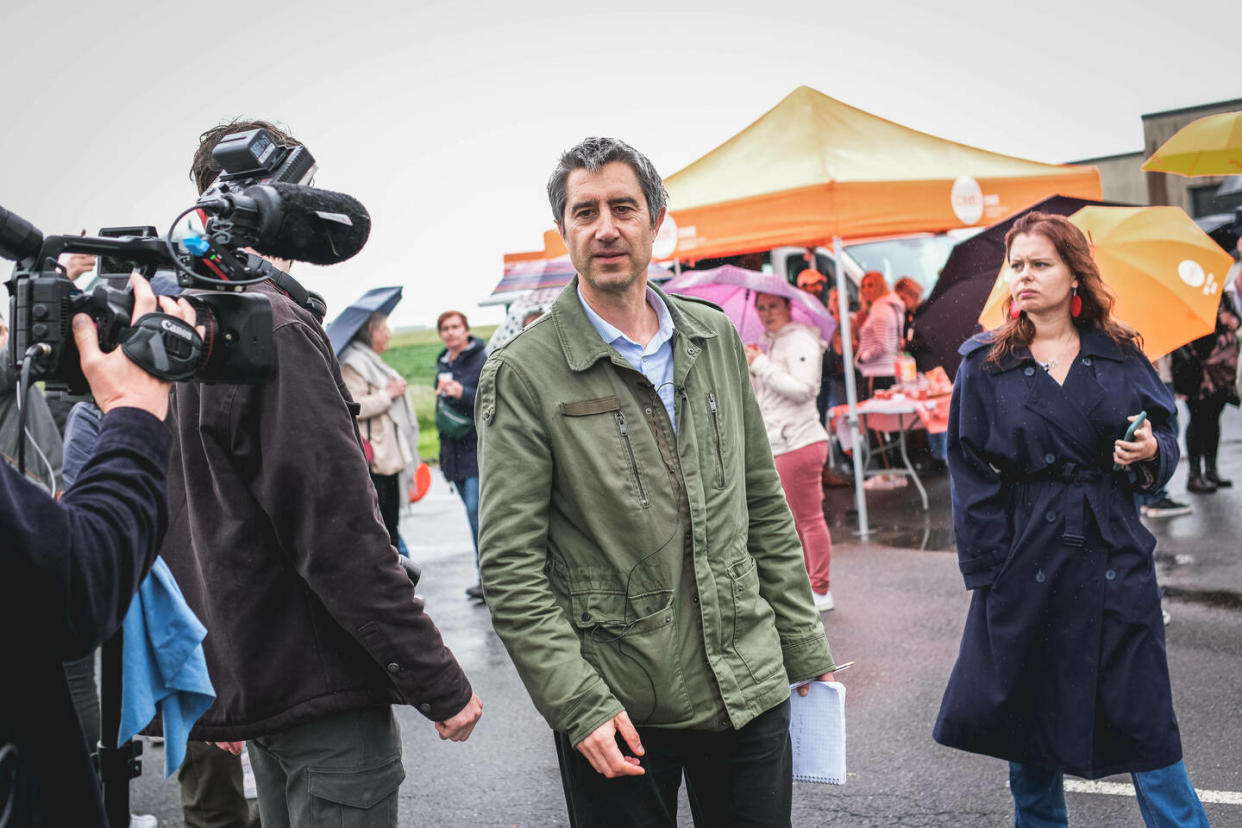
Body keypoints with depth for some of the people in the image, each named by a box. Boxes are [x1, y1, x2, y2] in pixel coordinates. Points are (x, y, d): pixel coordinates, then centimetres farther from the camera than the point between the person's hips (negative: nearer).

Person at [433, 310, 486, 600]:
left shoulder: (483, 360, -6)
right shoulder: (443, 364, 16)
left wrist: (463, 394, -27)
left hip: (478, 447, -7)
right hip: (454, 449, 7)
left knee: (476, 510, -13)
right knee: (474, 512, 10)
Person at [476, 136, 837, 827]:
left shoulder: (716, 337, 7)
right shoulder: (523, 374, -7)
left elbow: (766, 509, 12)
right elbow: (511, 568, -10)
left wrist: (806, 651, 10)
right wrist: (581, 705, -16)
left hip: (749, 689, 4)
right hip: (616, 713, -4)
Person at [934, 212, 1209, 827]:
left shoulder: (1120, 357, 6)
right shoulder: (984, 366, 1)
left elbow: (1166, 438, 14)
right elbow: (971, 475, 1)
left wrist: (1151, 452, -11)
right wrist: (986, 569, -5)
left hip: (1115, 561, 1)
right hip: (1027, 562, 0)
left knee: (1142, 717, 3)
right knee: (1030, 712, 9)